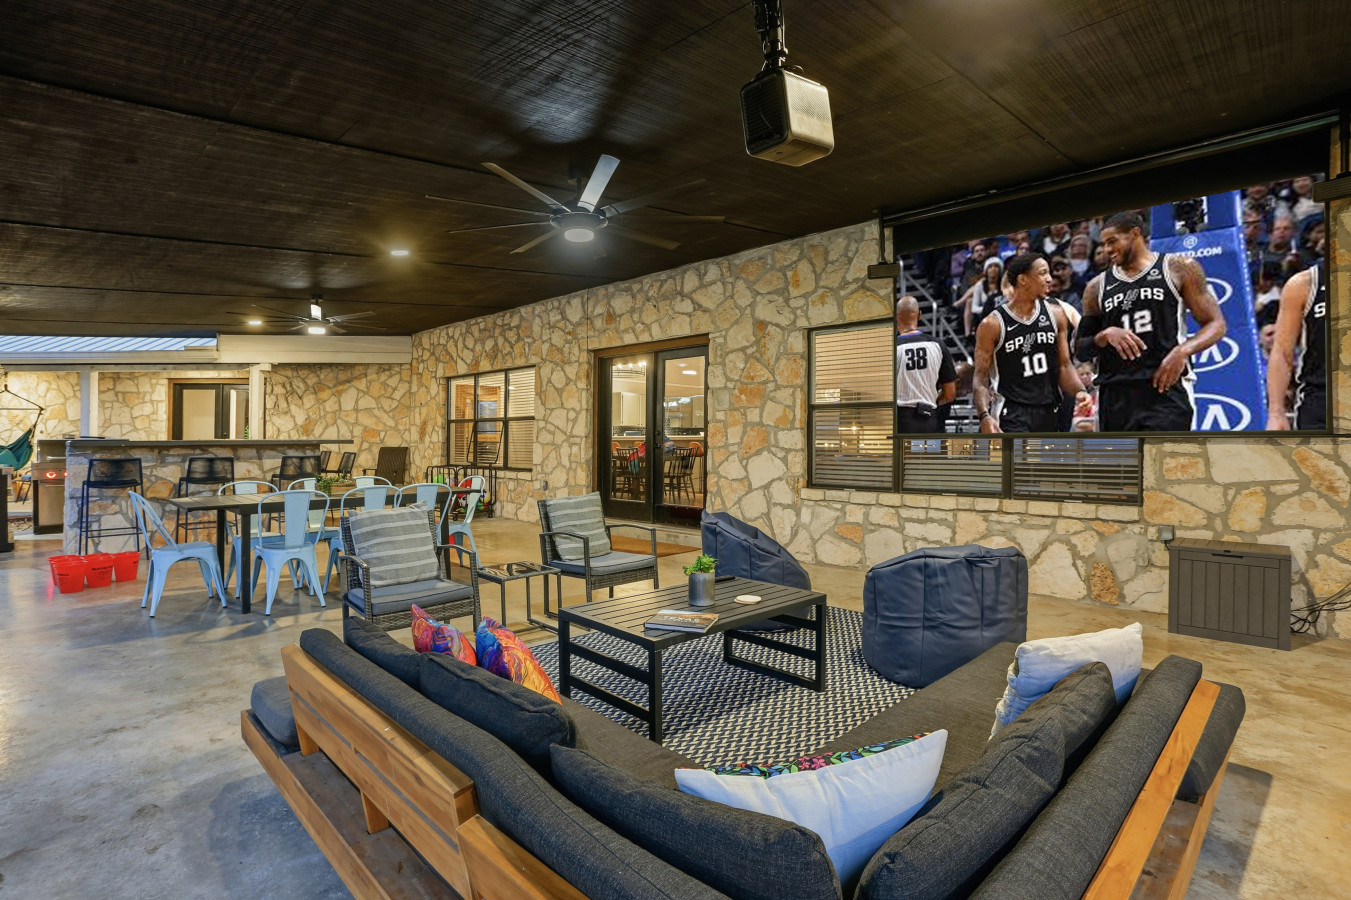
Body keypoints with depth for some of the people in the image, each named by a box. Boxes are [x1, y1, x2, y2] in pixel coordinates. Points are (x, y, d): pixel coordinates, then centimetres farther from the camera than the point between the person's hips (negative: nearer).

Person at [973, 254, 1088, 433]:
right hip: (1011, 412, -6)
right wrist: (984, 416, -24)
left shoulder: (1056, 315, 5)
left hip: (1048, 412, 6)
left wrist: (1079, 391, -9)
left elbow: (1064, 366, 11)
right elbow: (981, 377, -9)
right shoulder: (993, 324, -10)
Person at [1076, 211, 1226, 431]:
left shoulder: (1178, 268, 6)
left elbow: (1216, 324, 3)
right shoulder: (1098, 286, 13)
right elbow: (1081, 350, 12)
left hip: (1166, 386, -3)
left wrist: (1183, 350, -15)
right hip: (1115, 395, 4)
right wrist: (1105, 335, -10)